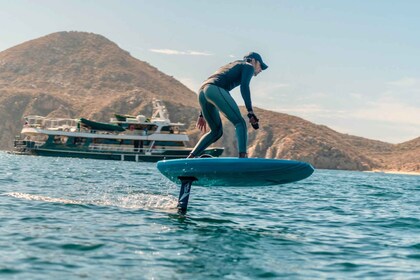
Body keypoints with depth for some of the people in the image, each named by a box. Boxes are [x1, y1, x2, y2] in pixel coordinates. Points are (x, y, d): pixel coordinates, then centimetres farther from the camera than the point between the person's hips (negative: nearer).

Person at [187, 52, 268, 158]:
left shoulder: (230, 66, 40)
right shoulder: (248, 66, 18)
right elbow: (244, 86, -3)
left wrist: (202, 115, 33)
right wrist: (250, 111, -11)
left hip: (202, 92, 8)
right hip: (215, 90, -8)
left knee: (216, 132, 16)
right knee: (240, 123, -10)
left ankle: (190, 158, 8)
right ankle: (242, 156, -31)